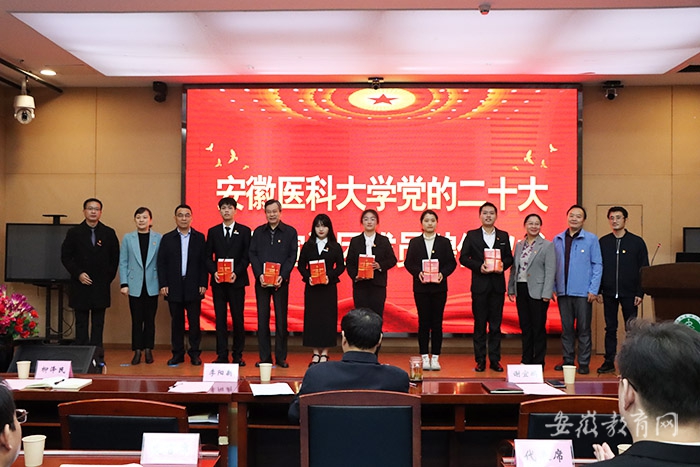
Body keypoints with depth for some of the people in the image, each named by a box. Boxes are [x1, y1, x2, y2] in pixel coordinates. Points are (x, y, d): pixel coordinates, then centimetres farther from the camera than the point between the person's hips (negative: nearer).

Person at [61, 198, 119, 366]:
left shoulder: (109, 233, 6)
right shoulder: (74, 233, 4)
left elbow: (115, 258, 8)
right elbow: (65, 257, 2)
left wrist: (108, 277, 1)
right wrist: (78, 274, -9)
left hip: (101, 285, 1)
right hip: (80, 285, 0)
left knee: (98, 323, 3)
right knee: (81, 323, 4)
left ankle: (97, 356, 5)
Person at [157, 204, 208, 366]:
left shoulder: (199, 237, 6)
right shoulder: (167, 238, 7)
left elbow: (204, 262, 3)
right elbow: (161, 263, 5)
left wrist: (203, 284, -4)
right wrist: (163, 284, -3)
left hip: (193, 286, -1)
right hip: (174, 287, 1)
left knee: (194, 321, 1)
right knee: (176, 321, 6)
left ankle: (195, 353, 9)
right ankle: (178, 353, 14)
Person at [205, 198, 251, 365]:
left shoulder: (244, 231, 5)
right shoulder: (213, 231, 11)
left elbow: (247, 256, 0)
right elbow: (208, 256, 9)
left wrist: (236, 273, -14)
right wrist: (214, 272, -9)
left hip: (237, 281, -2)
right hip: (218, 282, 2)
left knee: (238, 318, 1)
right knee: (220, 318, 3)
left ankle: (237, 355, 8)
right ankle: (222, 355, 7)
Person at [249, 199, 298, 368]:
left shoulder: (290, 232, 4)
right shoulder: (258, 232, 10)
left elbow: (292, 256, -1)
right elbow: (253, 254, 5)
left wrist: (282, 276, -12)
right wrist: (259, 274, -9)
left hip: (281, 281, -2)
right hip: (262, 281, 2)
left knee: (281, 319, 2)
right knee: (262, 318, 4)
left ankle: (281, 357, 10)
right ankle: (264, 357, 10)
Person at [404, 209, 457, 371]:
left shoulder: (444, 242, 6)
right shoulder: (414, 242, 6)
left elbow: (452, 263, 3)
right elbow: (408, 262, 3)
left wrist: (443, 273, -15)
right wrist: (418, 272, -15)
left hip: (439, 286, 0)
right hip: (421, 287, 0)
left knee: (437, 322, 1)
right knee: (423, 321, 1)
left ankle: (435, 358, 8)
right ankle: (424, 357, 8)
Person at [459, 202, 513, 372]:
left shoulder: (503, 236, 11)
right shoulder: (472, 235, 5)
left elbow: (509, 258, 11)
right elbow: (463, 258, 1)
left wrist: (503, 265, -10)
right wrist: (479, 266, -13)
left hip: (498, 285, 2)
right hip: (479, 285, -2)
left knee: (496, 324, 5)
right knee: (480, 324, 2)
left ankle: (495, 360, 11)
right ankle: (480, 360, 8)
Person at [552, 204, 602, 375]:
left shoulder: (591, 239, 0)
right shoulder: (558, 240, 9)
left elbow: (597, 265, 0)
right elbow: (554, 265, 12)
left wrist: (593, 290, -8)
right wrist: (552, 287, 5)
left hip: (583, 292, -3)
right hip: (563, 291, 3)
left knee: (583, 329, 2)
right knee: (566, 328, 9)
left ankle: (584, 363, 8)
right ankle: (567, 360, 18)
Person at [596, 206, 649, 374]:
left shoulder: (637, 242, 1)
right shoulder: (603, 242, 7)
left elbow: (644, 269, 1)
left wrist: (640, 293, -5)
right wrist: (598, 291, 1)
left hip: (629, 293, -2)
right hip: (608, 293, 2)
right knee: (610, 328, 6)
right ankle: (609, 362, 11)